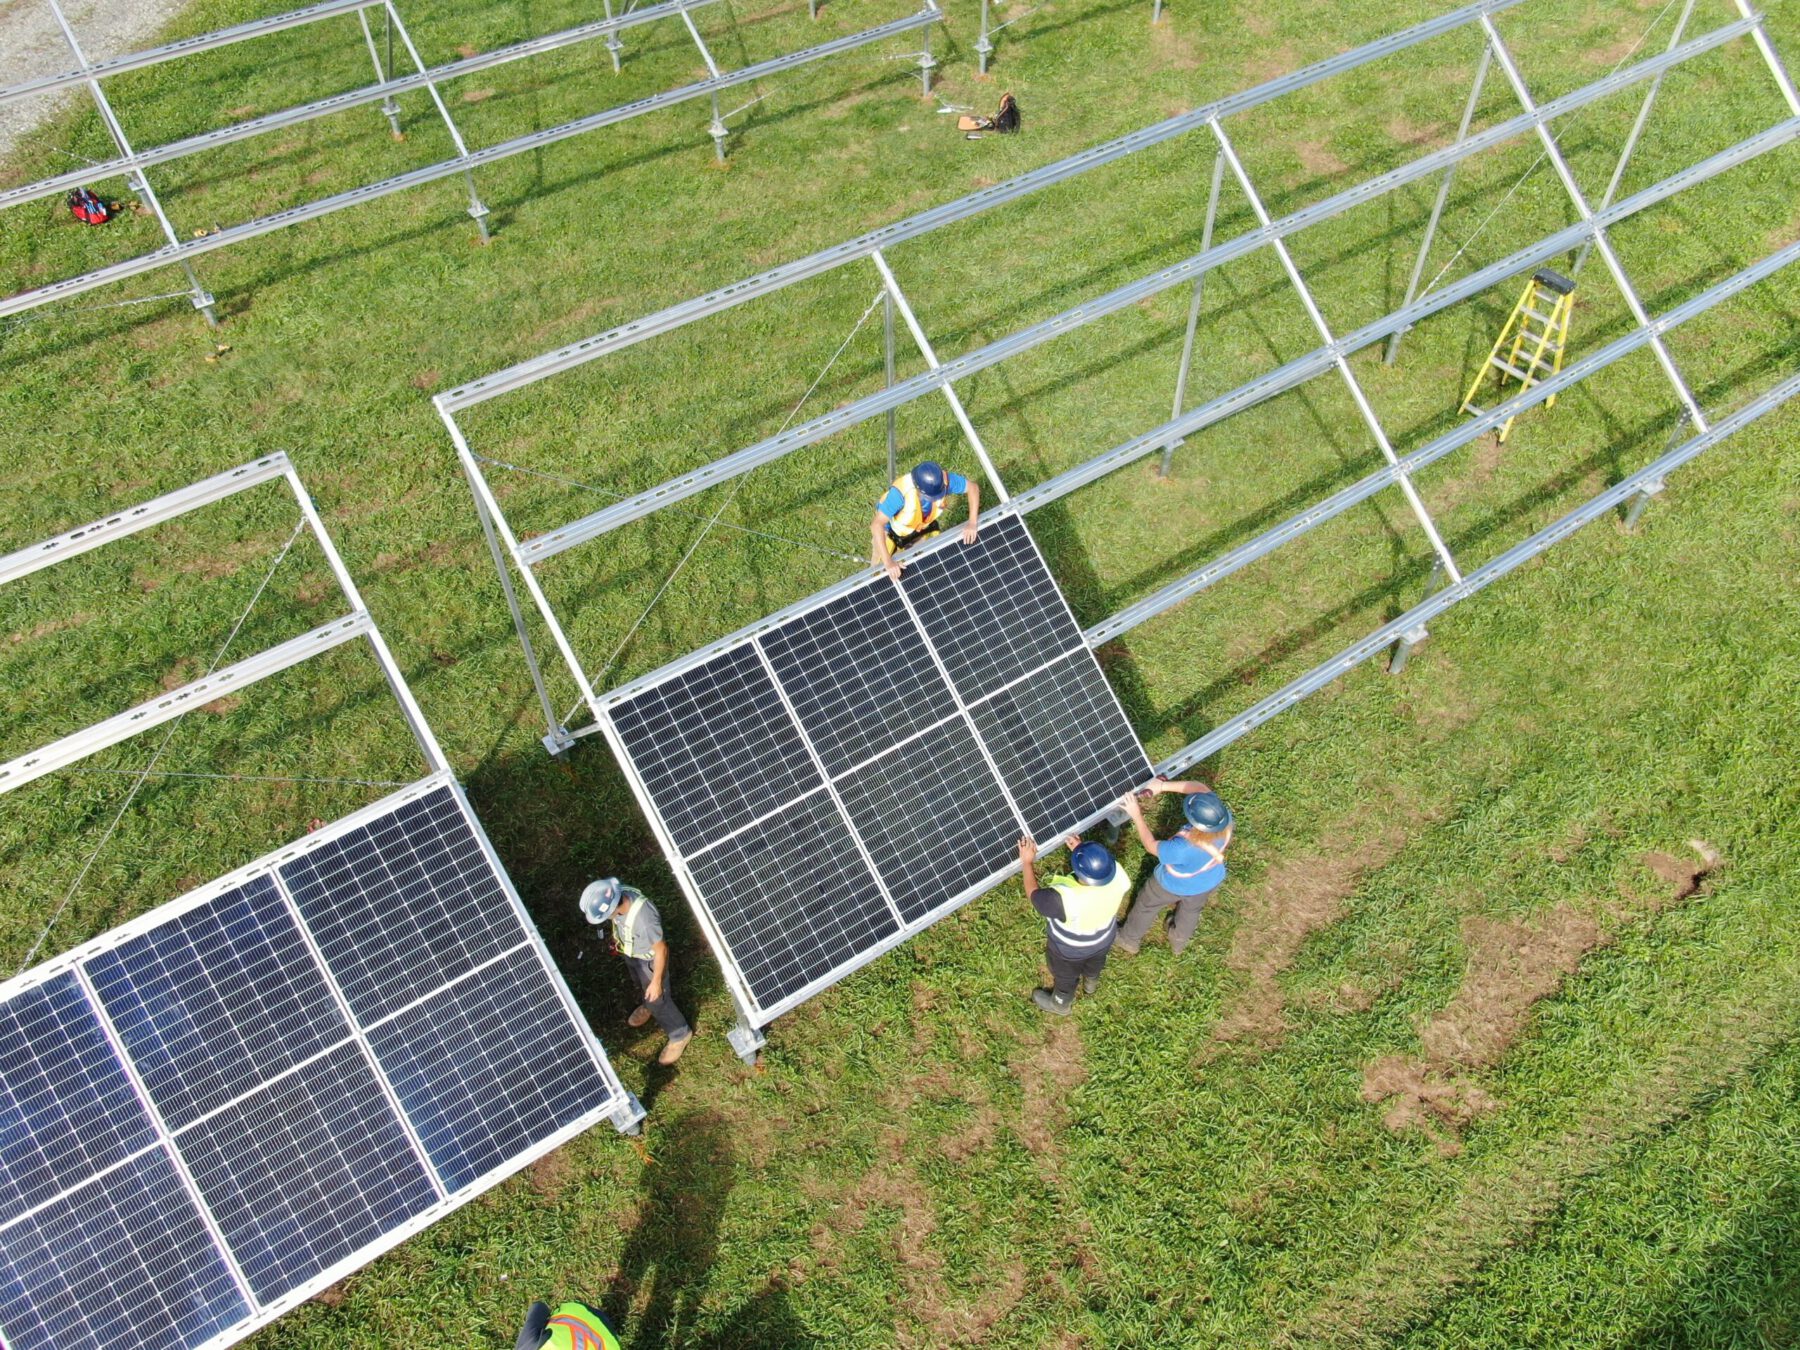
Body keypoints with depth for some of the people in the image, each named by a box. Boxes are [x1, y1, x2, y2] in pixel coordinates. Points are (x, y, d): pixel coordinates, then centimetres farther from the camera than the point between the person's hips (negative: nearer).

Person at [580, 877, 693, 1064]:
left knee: (657, 1000, 15)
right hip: (630, 953, 6)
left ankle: (680, 1034, 40)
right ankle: (649, 1005, 65)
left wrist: (656, 981, -19)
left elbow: (661, 950, -30)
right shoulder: (620, 894, -26)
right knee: (643, 986, 34)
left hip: (649, 960, -6)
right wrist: (617, 939, 16)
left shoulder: (643, 918, -46)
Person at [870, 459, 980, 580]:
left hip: (921, 529, 4)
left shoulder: (942, 480, -33)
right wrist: (888, 562, -51)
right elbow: (876, 525, -46)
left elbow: (973, 487, -16)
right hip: (892, 531, -3)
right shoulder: (902, 490, -46)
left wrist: (972, 522, -26)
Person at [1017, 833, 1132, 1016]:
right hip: (1104, 938, 4)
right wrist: (1080, 850, -6)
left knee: (1065, 977, 30)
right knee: (1095, 962, 39)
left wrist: (1027, 862, -16)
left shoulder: (1065, 899, -47)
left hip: (1070, 949, -4)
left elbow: (1034, 895, -27)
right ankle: (1091, 982, 71)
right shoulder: (1118, 875, -35)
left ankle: (1060, 1005, 61)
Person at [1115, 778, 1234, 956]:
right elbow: (1202, 788, -24)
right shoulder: (1223, 819, -37)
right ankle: (1179, 943, 63)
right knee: (1191, 910, 35)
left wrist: (1137, 816, -23)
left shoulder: (1183, 848, -48)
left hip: (1173, 885, -4)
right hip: (1209, 882, 4)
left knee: (1147, 907, 28)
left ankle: (1129, 941, 54)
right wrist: (1164, 786, -27)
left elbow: (1151, 846, -28)